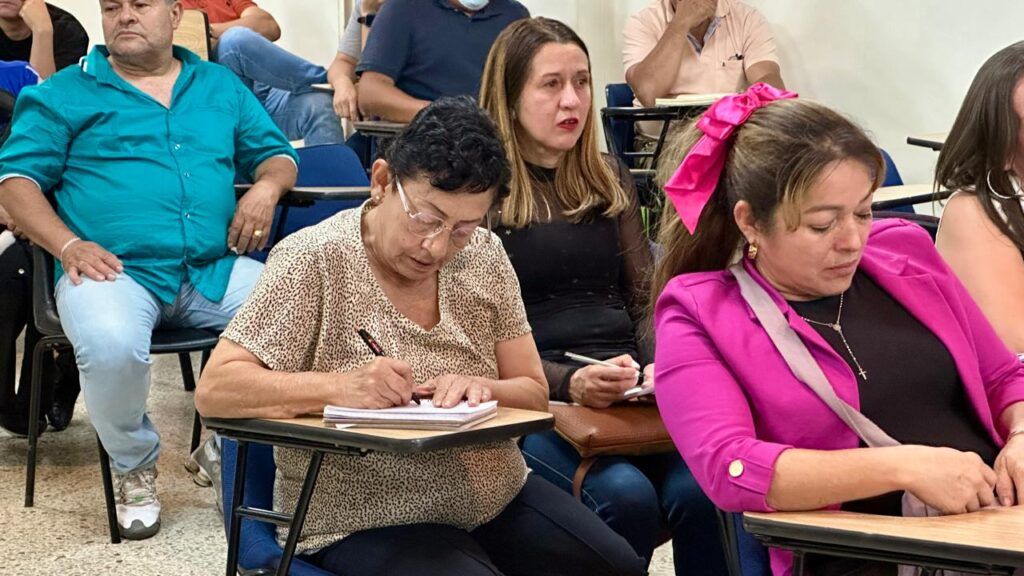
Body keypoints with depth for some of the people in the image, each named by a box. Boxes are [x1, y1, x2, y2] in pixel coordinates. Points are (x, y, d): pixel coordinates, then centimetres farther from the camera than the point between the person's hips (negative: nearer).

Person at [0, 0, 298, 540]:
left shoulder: (222, 86, 22)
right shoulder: (65, 94, 12)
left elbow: (275, 153, 24)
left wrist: (267, 187, -1)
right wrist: (69, 245, -13)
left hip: (216, 269, 3)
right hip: (112, 269, -3)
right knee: (111, 346, -37)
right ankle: (133, 466, -5)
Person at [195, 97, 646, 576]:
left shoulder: (485, 256, 5)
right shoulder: (313, 260, -11)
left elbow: (534, 393, 7)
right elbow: (214, 391, -17)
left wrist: (482, 389, -16)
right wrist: (338, 386, -31)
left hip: (497, 497, 6)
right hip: (365, 522, -6)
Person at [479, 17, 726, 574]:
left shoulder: (609, 179, 20)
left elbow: (645, 298, 16)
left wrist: (660, 367, -7)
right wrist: (568, 382, -20)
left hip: (628, 394, 4)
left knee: (701, 490, -26)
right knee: (626, 496, -31)